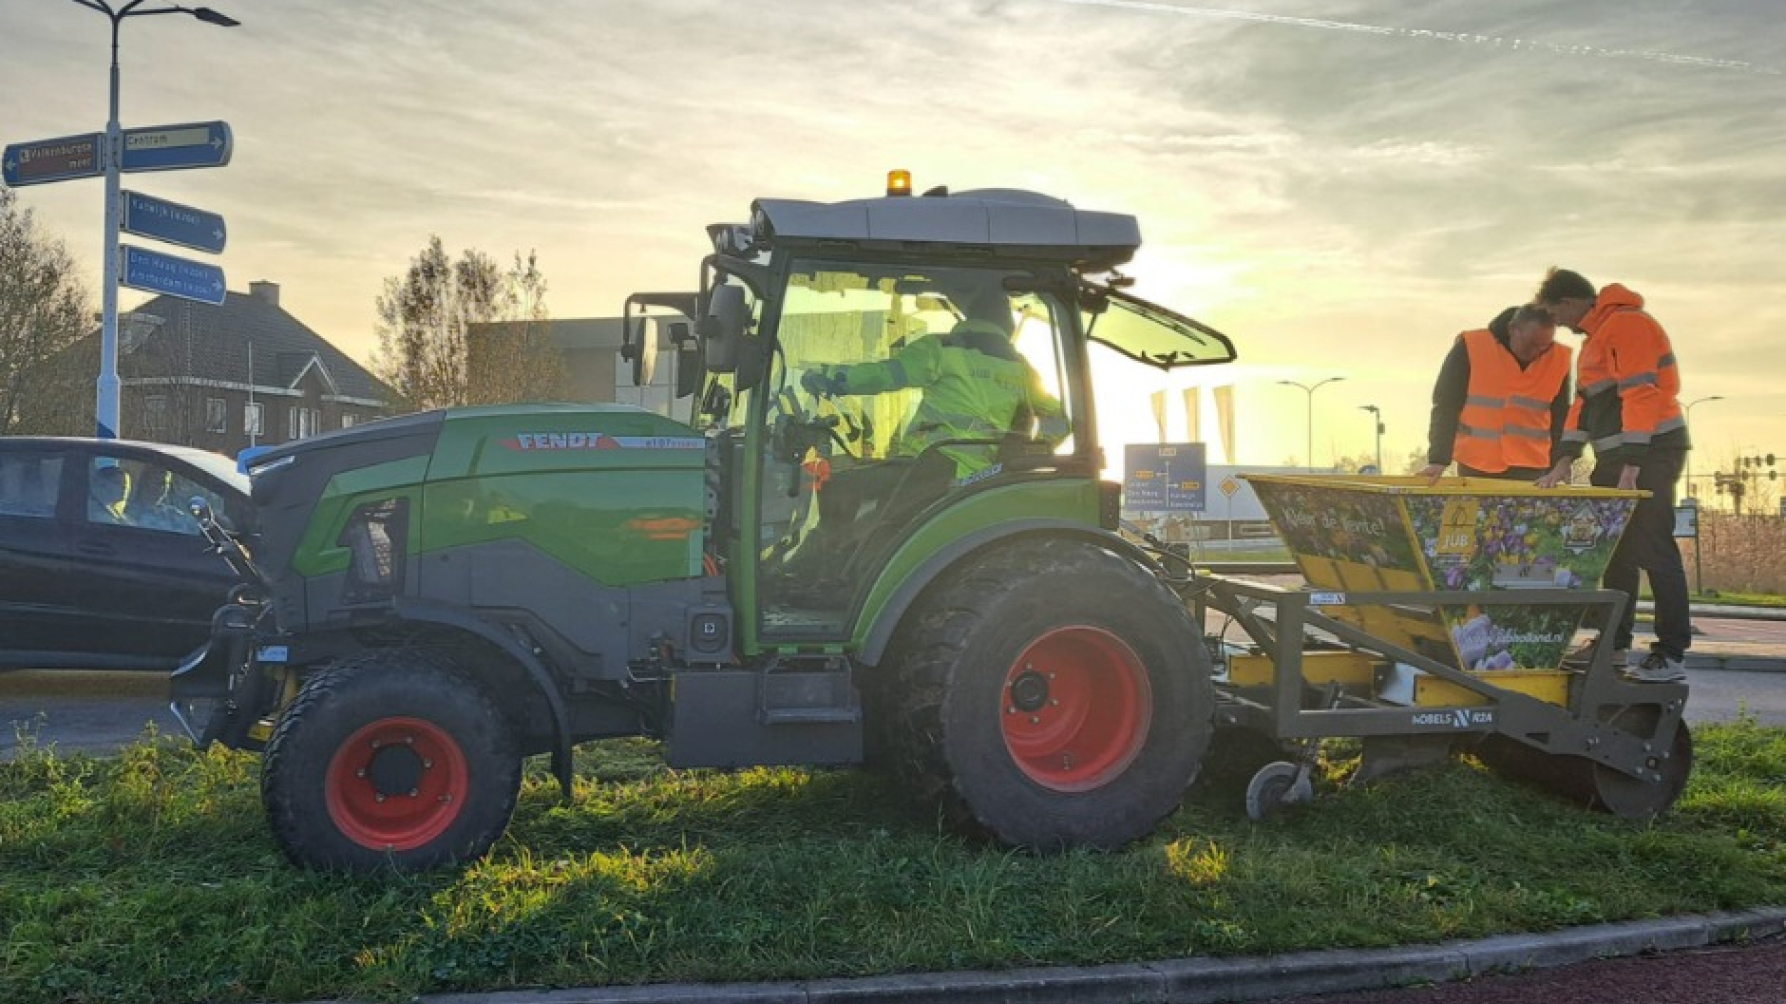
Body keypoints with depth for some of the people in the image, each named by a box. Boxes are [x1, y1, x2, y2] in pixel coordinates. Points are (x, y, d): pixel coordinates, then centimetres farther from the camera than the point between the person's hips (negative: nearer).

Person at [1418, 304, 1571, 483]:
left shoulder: (1559, 360, 0)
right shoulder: (1471, 348, -9)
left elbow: (1560, 418, 9)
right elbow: (1446, 406, -8)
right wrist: (1438, 459, -16)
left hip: (1530, 470, 2)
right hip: (1476, 467, -2)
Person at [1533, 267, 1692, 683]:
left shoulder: (1627, 324, -13)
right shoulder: (1597, 334, 18)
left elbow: (1640, 395, -21)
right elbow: (1585, 400, 18)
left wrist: (1631, 468, -24)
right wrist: (1566, 460, 11)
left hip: (1650, 451, -10)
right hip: (1618, 455, 10)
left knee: (1653, 550, -11)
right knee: (1616, 550, 13)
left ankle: (1672, 655, -8)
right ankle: (1614, 644, 21)